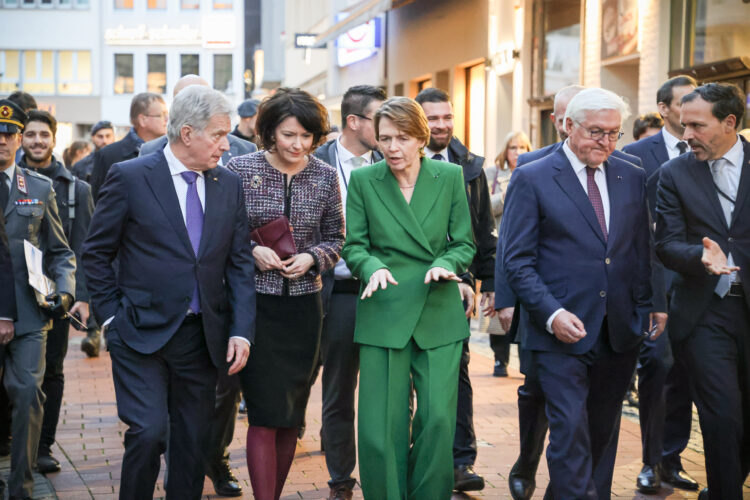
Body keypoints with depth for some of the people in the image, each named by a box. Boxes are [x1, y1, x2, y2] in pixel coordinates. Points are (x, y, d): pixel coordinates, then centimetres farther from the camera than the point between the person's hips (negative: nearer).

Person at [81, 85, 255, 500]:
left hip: (202, 337, 4)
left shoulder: (229, 185, 7)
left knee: (194, 439, 9)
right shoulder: (129, 177, -5)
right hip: (142, 333, -4)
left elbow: (240, 263, 7)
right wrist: (112, 316, -4)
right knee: (148, 433, -11)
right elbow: (96, 253, 1)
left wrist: (241, 330, -3)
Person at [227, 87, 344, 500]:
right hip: (255, 302, -3)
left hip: (304, 305, 3)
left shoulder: (325, 176, 4)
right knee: (266, 413, -8)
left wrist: (312, 257, -8)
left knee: (290, 416, 9)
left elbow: (335, 238, 11)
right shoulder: (241, 169, -3)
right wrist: (251, 251, -14)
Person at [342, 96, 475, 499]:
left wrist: (445, 264, -15)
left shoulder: (450, 176, 4)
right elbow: (354, 246, 3)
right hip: (383, 315, 0)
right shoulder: (363, 180, 2)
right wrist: (372, 266, -18)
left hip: (439, 314, 1)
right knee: (381, 426, -2)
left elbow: (464, 244, 5)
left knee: (438, 419, -3)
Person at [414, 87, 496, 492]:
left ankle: (461, 462, 4)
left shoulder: (469, 167, 9)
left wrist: (490, 282, 8)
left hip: (456, 285, 2)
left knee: (456, 371, 1)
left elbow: (484, 231, 12)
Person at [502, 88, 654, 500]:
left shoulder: (632, 178, 10)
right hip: (561, 329, -4)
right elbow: (517, 261, -7)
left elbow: (641, 253, 16)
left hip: (619, 332, 5)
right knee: (571, 431, -9)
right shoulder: (531, 179, -4)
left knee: (603, 433, 12)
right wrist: (551, 313, -17)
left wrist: (643, 310, 8)